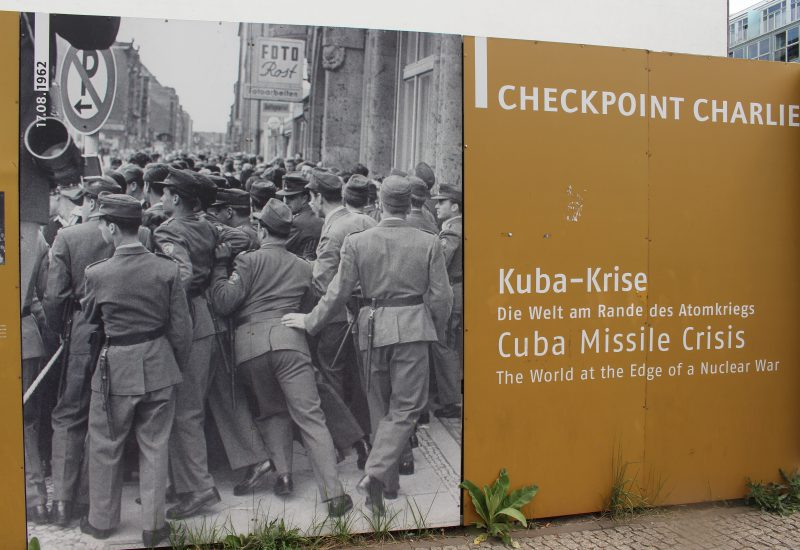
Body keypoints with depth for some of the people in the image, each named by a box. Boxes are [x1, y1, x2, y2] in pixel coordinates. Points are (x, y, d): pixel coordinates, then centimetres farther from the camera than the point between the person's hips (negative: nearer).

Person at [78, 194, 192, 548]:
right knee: (154, 446, 12)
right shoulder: (167, 269, -9)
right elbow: (181, 328, -5)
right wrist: (177, 366, 9)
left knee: (105, 446, 17)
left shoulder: (97, 273, -12)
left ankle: (101, 521, 33)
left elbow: (89, 318, 6)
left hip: (116, 367, -1)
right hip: (159, 366, 2)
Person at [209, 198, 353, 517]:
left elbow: (224, 302, -3)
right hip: (289, 339, 1)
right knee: (310, 416, -3)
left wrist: (220, 266, 8)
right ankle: (334, 494, -8)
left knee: (267, 412, 22)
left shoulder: (250, 260, 4)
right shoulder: (303, 267, 17)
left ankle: (282, 473, 14)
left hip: (249, 342, -1)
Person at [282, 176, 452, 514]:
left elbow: (338, 293, -1)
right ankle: (376, 473, -13)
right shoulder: (429, 243, -3)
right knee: (406, 405, 4)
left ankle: (388, 479, 28)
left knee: (380, 405, 17)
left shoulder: (357, 242, -3)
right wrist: (435, 331, 16)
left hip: (373, 328, 2)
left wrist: (310, 322, 13)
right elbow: (440, 297, -1)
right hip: (412, 325, -2)